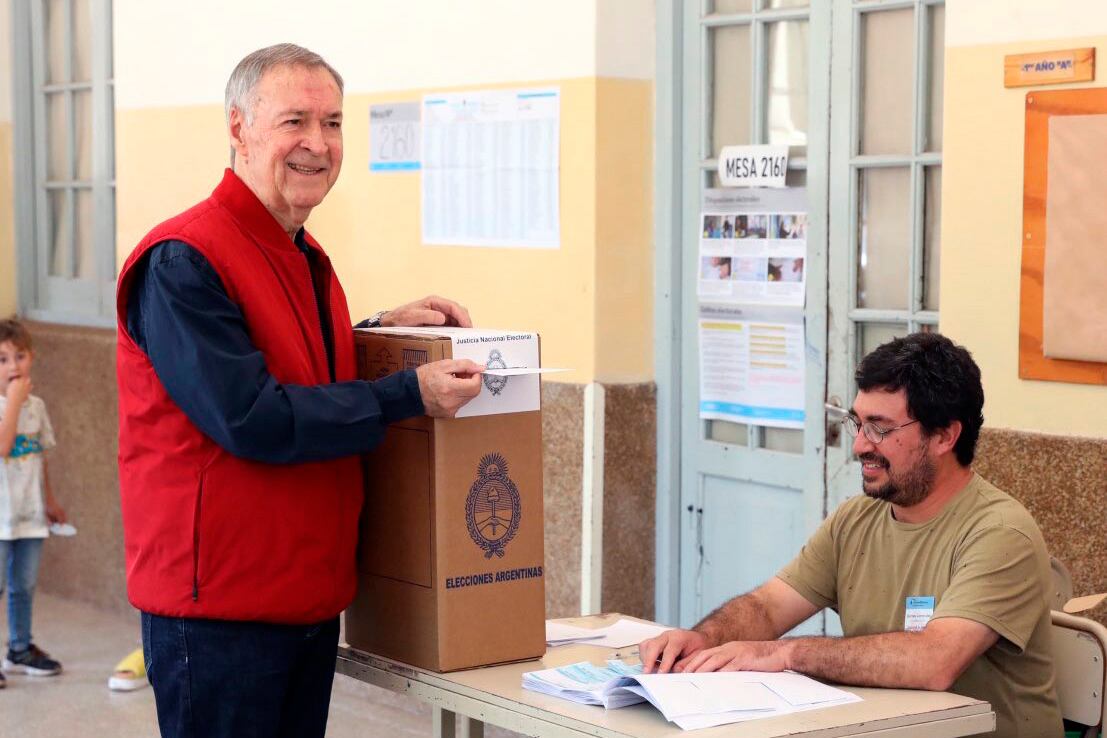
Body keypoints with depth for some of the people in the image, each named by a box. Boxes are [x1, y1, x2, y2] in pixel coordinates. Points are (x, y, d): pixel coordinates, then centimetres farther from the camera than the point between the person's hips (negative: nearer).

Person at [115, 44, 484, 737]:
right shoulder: (182, 262, -16)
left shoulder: (307, 260, 13)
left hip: (312, 597, 9)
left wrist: (381, 328, 6)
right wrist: (408, 394, -20)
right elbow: (250, 418, -22)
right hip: (218, 609, -9)